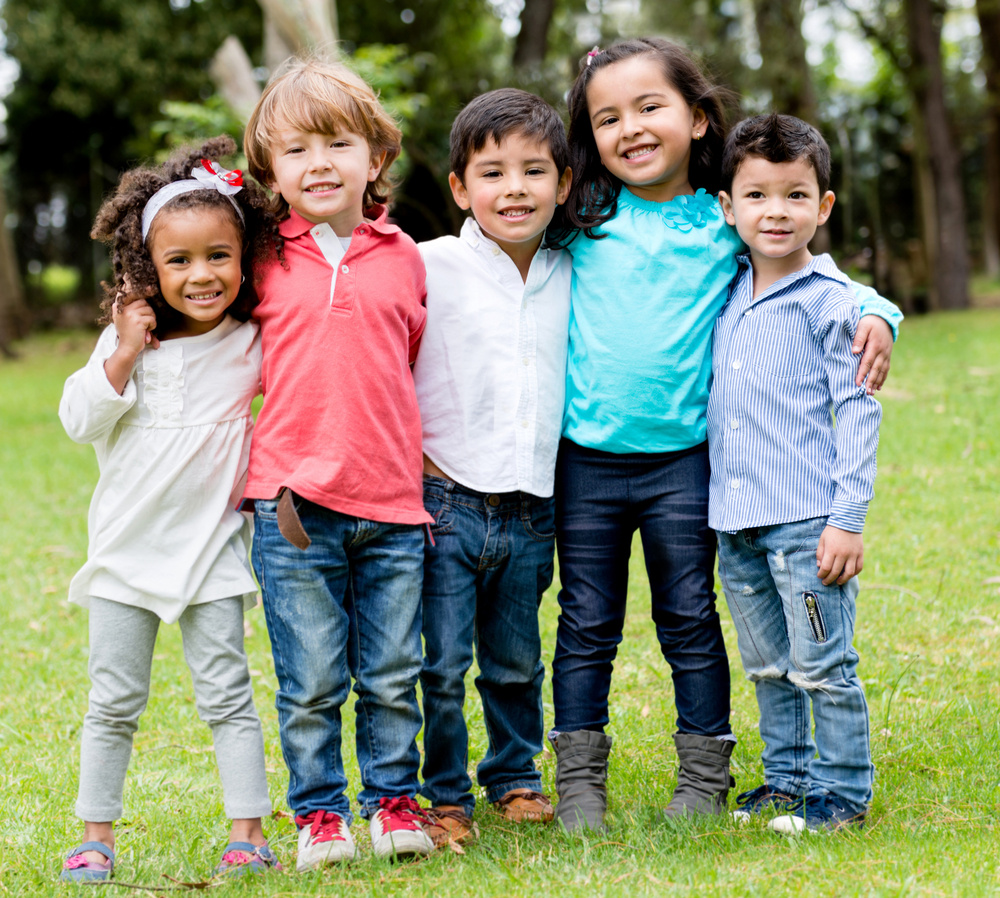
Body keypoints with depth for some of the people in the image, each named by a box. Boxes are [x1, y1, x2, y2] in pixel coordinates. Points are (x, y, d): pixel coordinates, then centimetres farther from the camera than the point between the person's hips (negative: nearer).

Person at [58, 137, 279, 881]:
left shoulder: (254, 344, -3)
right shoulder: (128, 338, -1)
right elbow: (80, 421, -5)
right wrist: (125, 355, -13)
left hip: (212, 551, -1)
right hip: (126, 550, 1)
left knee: (227, 696, 1)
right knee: (114, 702, 8)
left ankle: (250, 833, 7)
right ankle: (97, 837, 17)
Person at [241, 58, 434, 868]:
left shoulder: (405, 259, 7)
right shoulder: (265, 265, 3)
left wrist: (421, 460, 12)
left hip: (392, 505, 1)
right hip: (294, 503, -1)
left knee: (392, 675, 9)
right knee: (311, 682, 4)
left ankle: (395, 800, 24)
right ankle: (319, 813, 17)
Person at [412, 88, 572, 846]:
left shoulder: (569, 278, 6)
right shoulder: (431, 267, -7)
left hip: (531, 511, 4)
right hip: (446, 503, -4)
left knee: (517, 663, 15)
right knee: (441, 664, -2)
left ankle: (515, 778, 33)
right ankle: (443, 797, 14)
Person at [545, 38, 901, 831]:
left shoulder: (727, 226, 1)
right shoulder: (580, 220, 2)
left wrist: (875, 315, -8)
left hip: (683, 459, -1)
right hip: (585, 459, 1)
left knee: (690, 620, 8)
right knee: (587, 624, 8)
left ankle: (705, 779, 19)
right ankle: (579, 780, 17)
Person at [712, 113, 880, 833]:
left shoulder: (829, 300, -7)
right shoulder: (726, 294, 10)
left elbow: (858, 413, -9)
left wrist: (848, 519, -13)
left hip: (806, 519, -6)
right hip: (736, 521, 6)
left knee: (823, 665, -1)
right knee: (768, 666, 16)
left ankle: (843, 792, 11)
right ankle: (787, 779, 29)